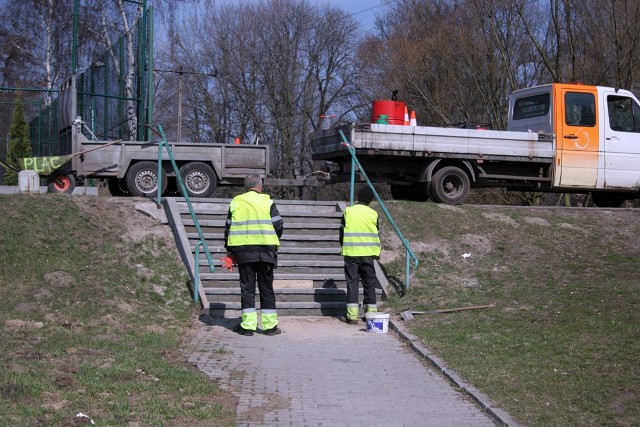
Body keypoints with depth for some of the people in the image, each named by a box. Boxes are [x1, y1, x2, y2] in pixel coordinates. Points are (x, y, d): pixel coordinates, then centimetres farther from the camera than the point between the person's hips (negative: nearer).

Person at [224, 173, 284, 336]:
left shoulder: (235, 203, 5)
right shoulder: (267, 202, -1)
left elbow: (228, 228, 7)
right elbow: (279, 226, -3)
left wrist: (230, 251, 15)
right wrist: (273, 240, 16)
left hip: (243, 251, 1)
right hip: (265, 252, -1)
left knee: (247, 288, 6)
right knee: (266, 288, 7)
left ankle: (248, 325, 4)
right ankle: (269, 325, 9)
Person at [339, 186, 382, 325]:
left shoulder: (348, 211, -1)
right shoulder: (373, 214, 1)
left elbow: (342, 232, 4)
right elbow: (377, 234, 8)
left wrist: (343, 247, 17)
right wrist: (377, 252, 19)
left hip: (351, 252, -1)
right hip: (368, 253, 1)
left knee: (352, 282, 1)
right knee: (369, 282, 10)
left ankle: (352, 315, -3)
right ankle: (371, 313, 12)